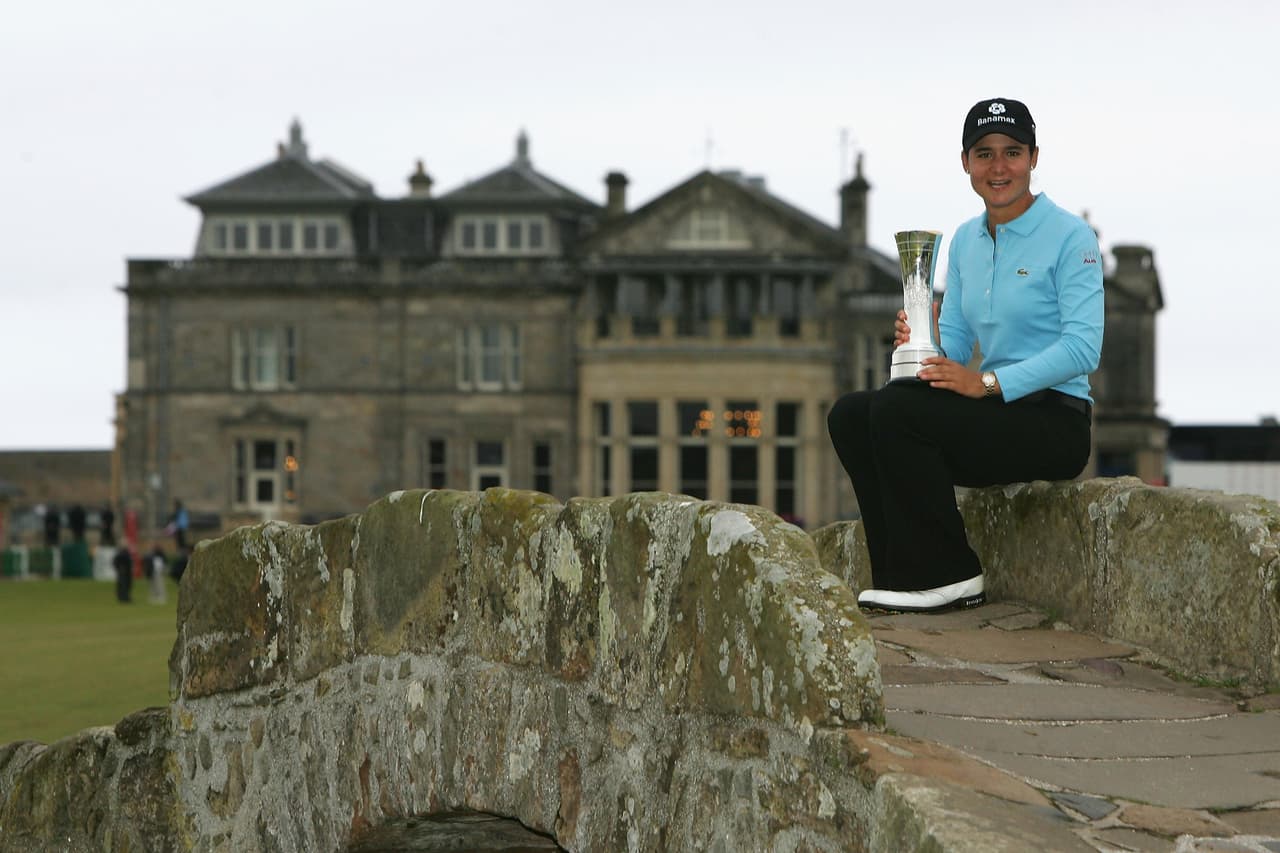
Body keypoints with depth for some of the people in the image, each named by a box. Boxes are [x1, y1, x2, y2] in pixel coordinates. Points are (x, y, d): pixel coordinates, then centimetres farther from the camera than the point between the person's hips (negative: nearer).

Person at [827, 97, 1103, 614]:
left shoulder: (1070, 237, -10)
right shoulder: (966, 241, 13)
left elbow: (1083, 348, -19)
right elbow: (956, 341, 13)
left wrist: (987, 382, -27)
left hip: (1054, 421, -7)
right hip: (994, 415, 7)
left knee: (895, 409, -25)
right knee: (850, 415, -11)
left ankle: (948, 576, -16)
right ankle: (905, 574, -9)